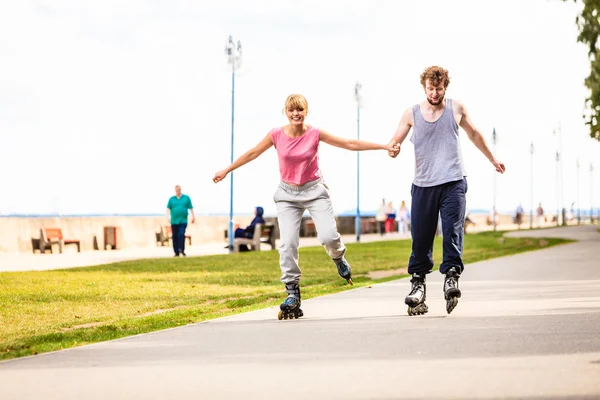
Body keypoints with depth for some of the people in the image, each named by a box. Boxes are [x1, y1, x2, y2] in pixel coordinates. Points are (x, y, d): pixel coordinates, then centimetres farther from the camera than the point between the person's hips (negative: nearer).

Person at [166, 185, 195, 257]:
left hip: (183, 221, -2)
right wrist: (168, 216, -15)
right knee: (175, 237, 2)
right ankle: (176, 252, 8)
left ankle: (182, 250, -10)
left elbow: (191, 208, 8)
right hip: (174, 221, 2)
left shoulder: (186, 198, 8)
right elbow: (168, 208, 0)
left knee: (181, 234, -18)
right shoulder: (171, 199, 8)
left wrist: (193, 216, 4)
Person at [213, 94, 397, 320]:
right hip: (288, 194, 1)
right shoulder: (276, 135, -8)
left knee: (328, 237, -18)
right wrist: (226, 171, 12)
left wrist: (384, 146, -9)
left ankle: (339, 258, 20)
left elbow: (350, 144, -7)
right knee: (287, 243, -9)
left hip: (314, 190, -1)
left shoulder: (315, 134, -11)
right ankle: (292, 294, 2)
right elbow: (252, 153, 5)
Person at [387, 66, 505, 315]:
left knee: (452, 231, -14)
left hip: (453, 182, -1)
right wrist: (393, 149, -22)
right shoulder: (412, 114, 5)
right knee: (420, 236, 1)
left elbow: (474, 135, 23)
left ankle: (451, 275, -14)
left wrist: (492, 158, 31)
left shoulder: (456, 109, 7)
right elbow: (395, 141, 3)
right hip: (423, 183, 1)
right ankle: (418, 280, 12)